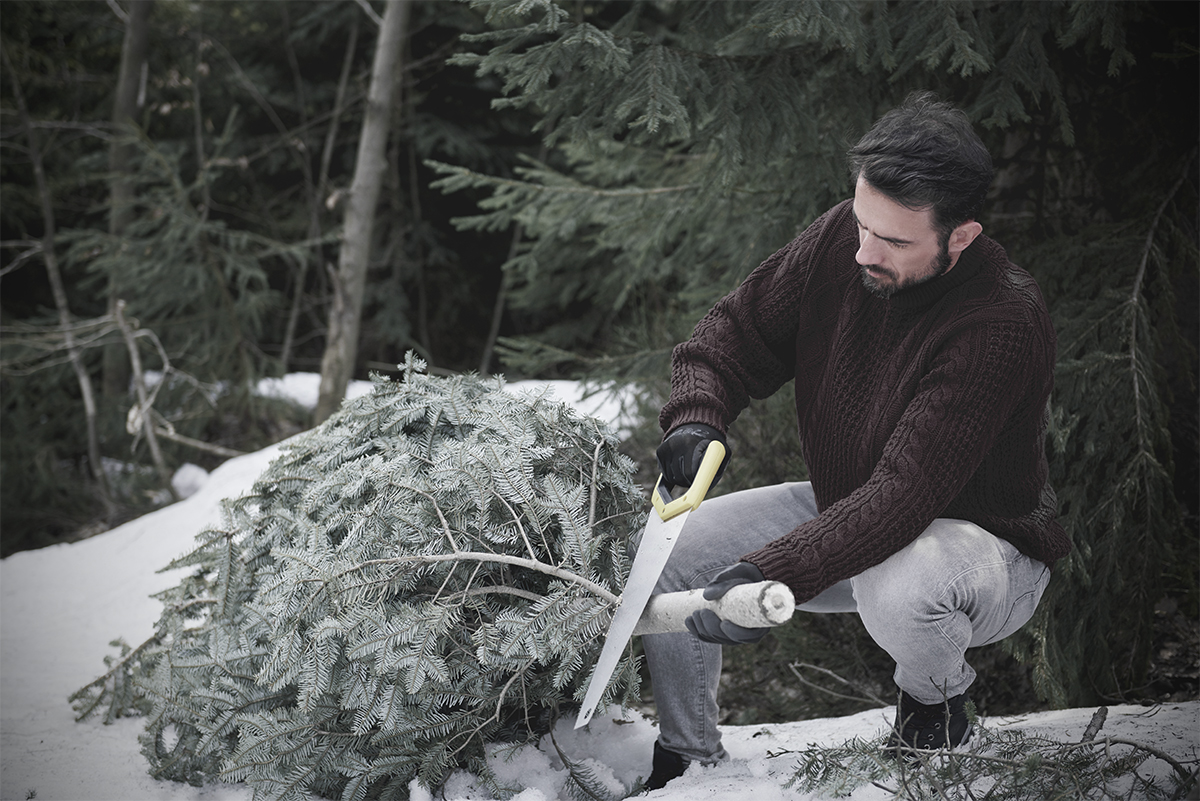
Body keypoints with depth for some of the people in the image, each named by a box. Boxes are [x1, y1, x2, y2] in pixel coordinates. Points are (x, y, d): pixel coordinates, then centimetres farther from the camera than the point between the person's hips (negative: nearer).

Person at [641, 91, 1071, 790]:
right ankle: (688, 759, 13)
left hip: (979, 538, -6)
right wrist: (697, 418, -21)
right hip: (843, 509, 7)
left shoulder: (1005, 323, -33)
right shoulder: (841, 239, -13)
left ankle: (936, 697, -3)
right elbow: (740, 329, 1)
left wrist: (770, 575, -47)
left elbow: (905, 493, -38)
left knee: (895, 587, -41)